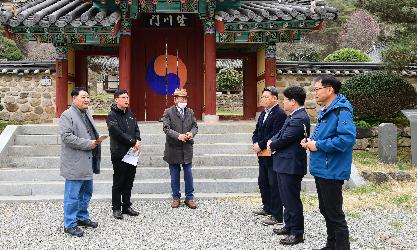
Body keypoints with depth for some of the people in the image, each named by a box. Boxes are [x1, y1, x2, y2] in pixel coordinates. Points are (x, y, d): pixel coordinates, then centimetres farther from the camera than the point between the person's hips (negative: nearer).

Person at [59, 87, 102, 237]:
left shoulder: (87, 114, 16)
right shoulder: (67, 115, -12)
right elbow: (66, 136, -22)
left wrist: (96, 141, 7)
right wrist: (88, 144, -20)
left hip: (87, 162, 9)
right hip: (75, 164, -9)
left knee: (86, 192, 18)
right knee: (72, 195, 0)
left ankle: (82, 217, 34)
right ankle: (70, 224, 10)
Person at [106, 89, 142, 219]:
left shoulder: (130, 114, 14)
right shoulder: (112, 116, -9)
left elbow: (136, 129, 14)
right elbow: (118, 133, -18)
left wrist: (138, 141, -6)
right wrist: (133, 142, -15)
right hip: (119, 154, -7)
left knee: (129, 182, 13)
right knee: (118, 183, 2)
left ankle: (126, 206, 23)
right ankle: (116, 208, 13)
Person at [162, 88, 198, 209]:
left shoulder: (190, 112, 10)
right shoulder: (168, 112, -3)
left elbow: (195, 126, 8)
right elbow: (166, 128, -11)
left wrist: (191, 133, -15)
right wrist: (178, 136, -25)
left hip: (187, 148, 3)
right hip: (173, 148, -2)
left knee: (188, 174, 6)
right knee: (174, 175, 8)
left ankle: (189, 197, 16)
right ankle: (176, 197, 20)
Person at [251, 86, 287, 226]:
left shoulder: (280, 114, -14)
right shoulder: (263, 113, 14)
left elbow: (275, 135, -21)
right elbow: (257, 131, 15)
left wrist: (260, 146, -17)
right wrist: (255, 143, -3)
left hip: (273, 155, -9)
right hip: (262, 155, 9)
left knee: (274, 185, -3)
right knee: (263, 183, 18)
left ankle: (277, 216, 5)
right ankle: (267, 208, 35)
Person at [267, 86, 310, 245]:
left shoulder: (299, 119, -21)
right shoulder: (294, 116, 11)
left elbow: (285, 139, -22)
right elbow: (281, 133, 16)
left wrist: (271, 146, -4)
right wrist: (272, 141, -3)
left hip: (291, 165, -10)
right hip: (285, 164, 10)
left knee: (292, 200, 0)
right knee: (286, 198, 20)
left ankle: (297, 233, 10)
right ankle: (289, 226, 33)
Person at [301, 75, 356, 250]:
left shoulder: (341, 111, -17)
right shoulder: (325, 111, 13)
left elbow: (347, 138, -30)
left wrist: (318, 145, -22)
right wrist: (310, 142, 5)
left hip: (331, 172, -10)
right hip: (321, 169, 10)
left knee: (335, 215, -1)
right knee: (325, 210, 20)